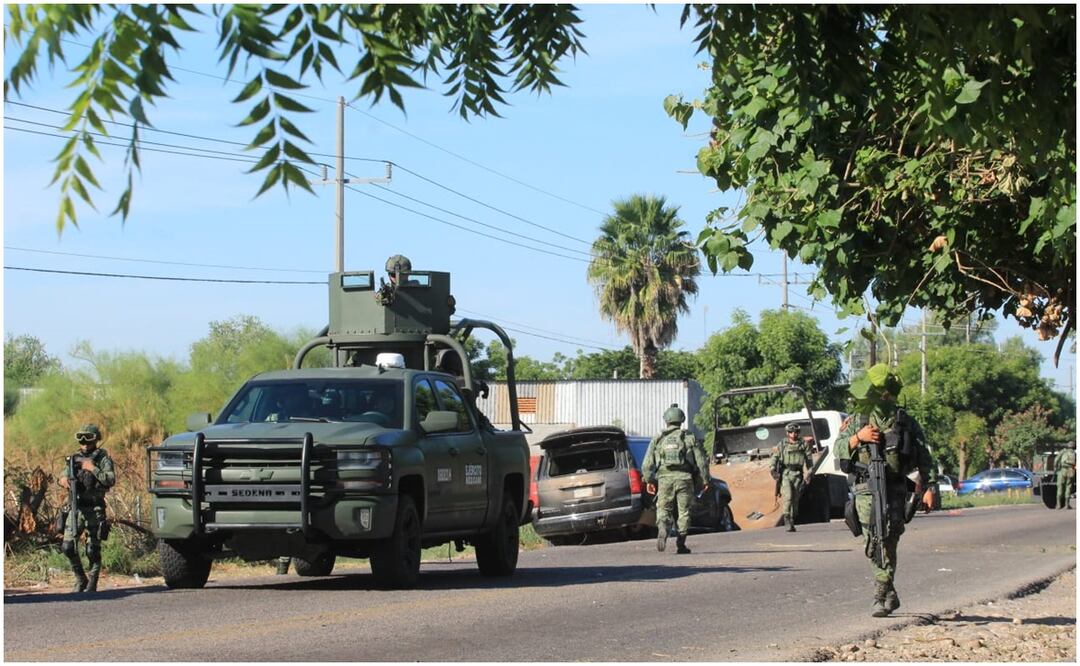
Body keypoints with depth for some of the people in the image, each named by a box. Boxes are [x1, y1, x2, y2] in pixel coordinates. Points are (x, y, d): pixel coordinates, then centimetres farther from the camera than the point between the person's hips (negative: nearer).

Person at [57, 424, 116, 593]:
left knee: (93, 549, -3)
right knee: (68, 546, -2)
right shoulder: (75, 458, 14)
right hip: (75, 507, 5)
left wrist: (93, 469, -17)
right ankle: (80, 579, 16)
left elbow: (111, 480, -14)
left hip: (94, 509, -5)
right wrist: (64, 479, -2)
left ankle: (92, 584, 9)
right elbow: (63, 477, 21)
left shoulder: (103, 459, -1)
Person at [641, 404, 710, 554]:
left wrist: (649, 481, 17)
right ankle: (681, 544, 5)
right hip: (684, 477, 0)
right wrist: (705, 479, 12)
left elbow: (647, 464, 7)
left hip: (665, 478, 0)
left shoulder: (658, 440, 9)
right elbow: (701, 460, 5)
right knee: (684, 511, 7)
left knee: (663, 509, 7)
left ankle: (662, 529, -23)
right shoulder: (690, 438, 7)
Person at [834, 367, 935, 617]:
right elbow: (837, 448, 5)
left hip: (894, 491, -2)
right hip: (865, 490, 2)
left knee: (887, 543, -8)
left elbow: (924, 457, 8)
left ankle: (881, 597, -4)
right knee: (872, 546, 0)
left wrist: (928, 485, 1)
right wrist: (857, 437, -12)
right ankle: (890, 594, 13)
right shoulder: (857, 419, 9)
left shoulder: (905, 422, 4)